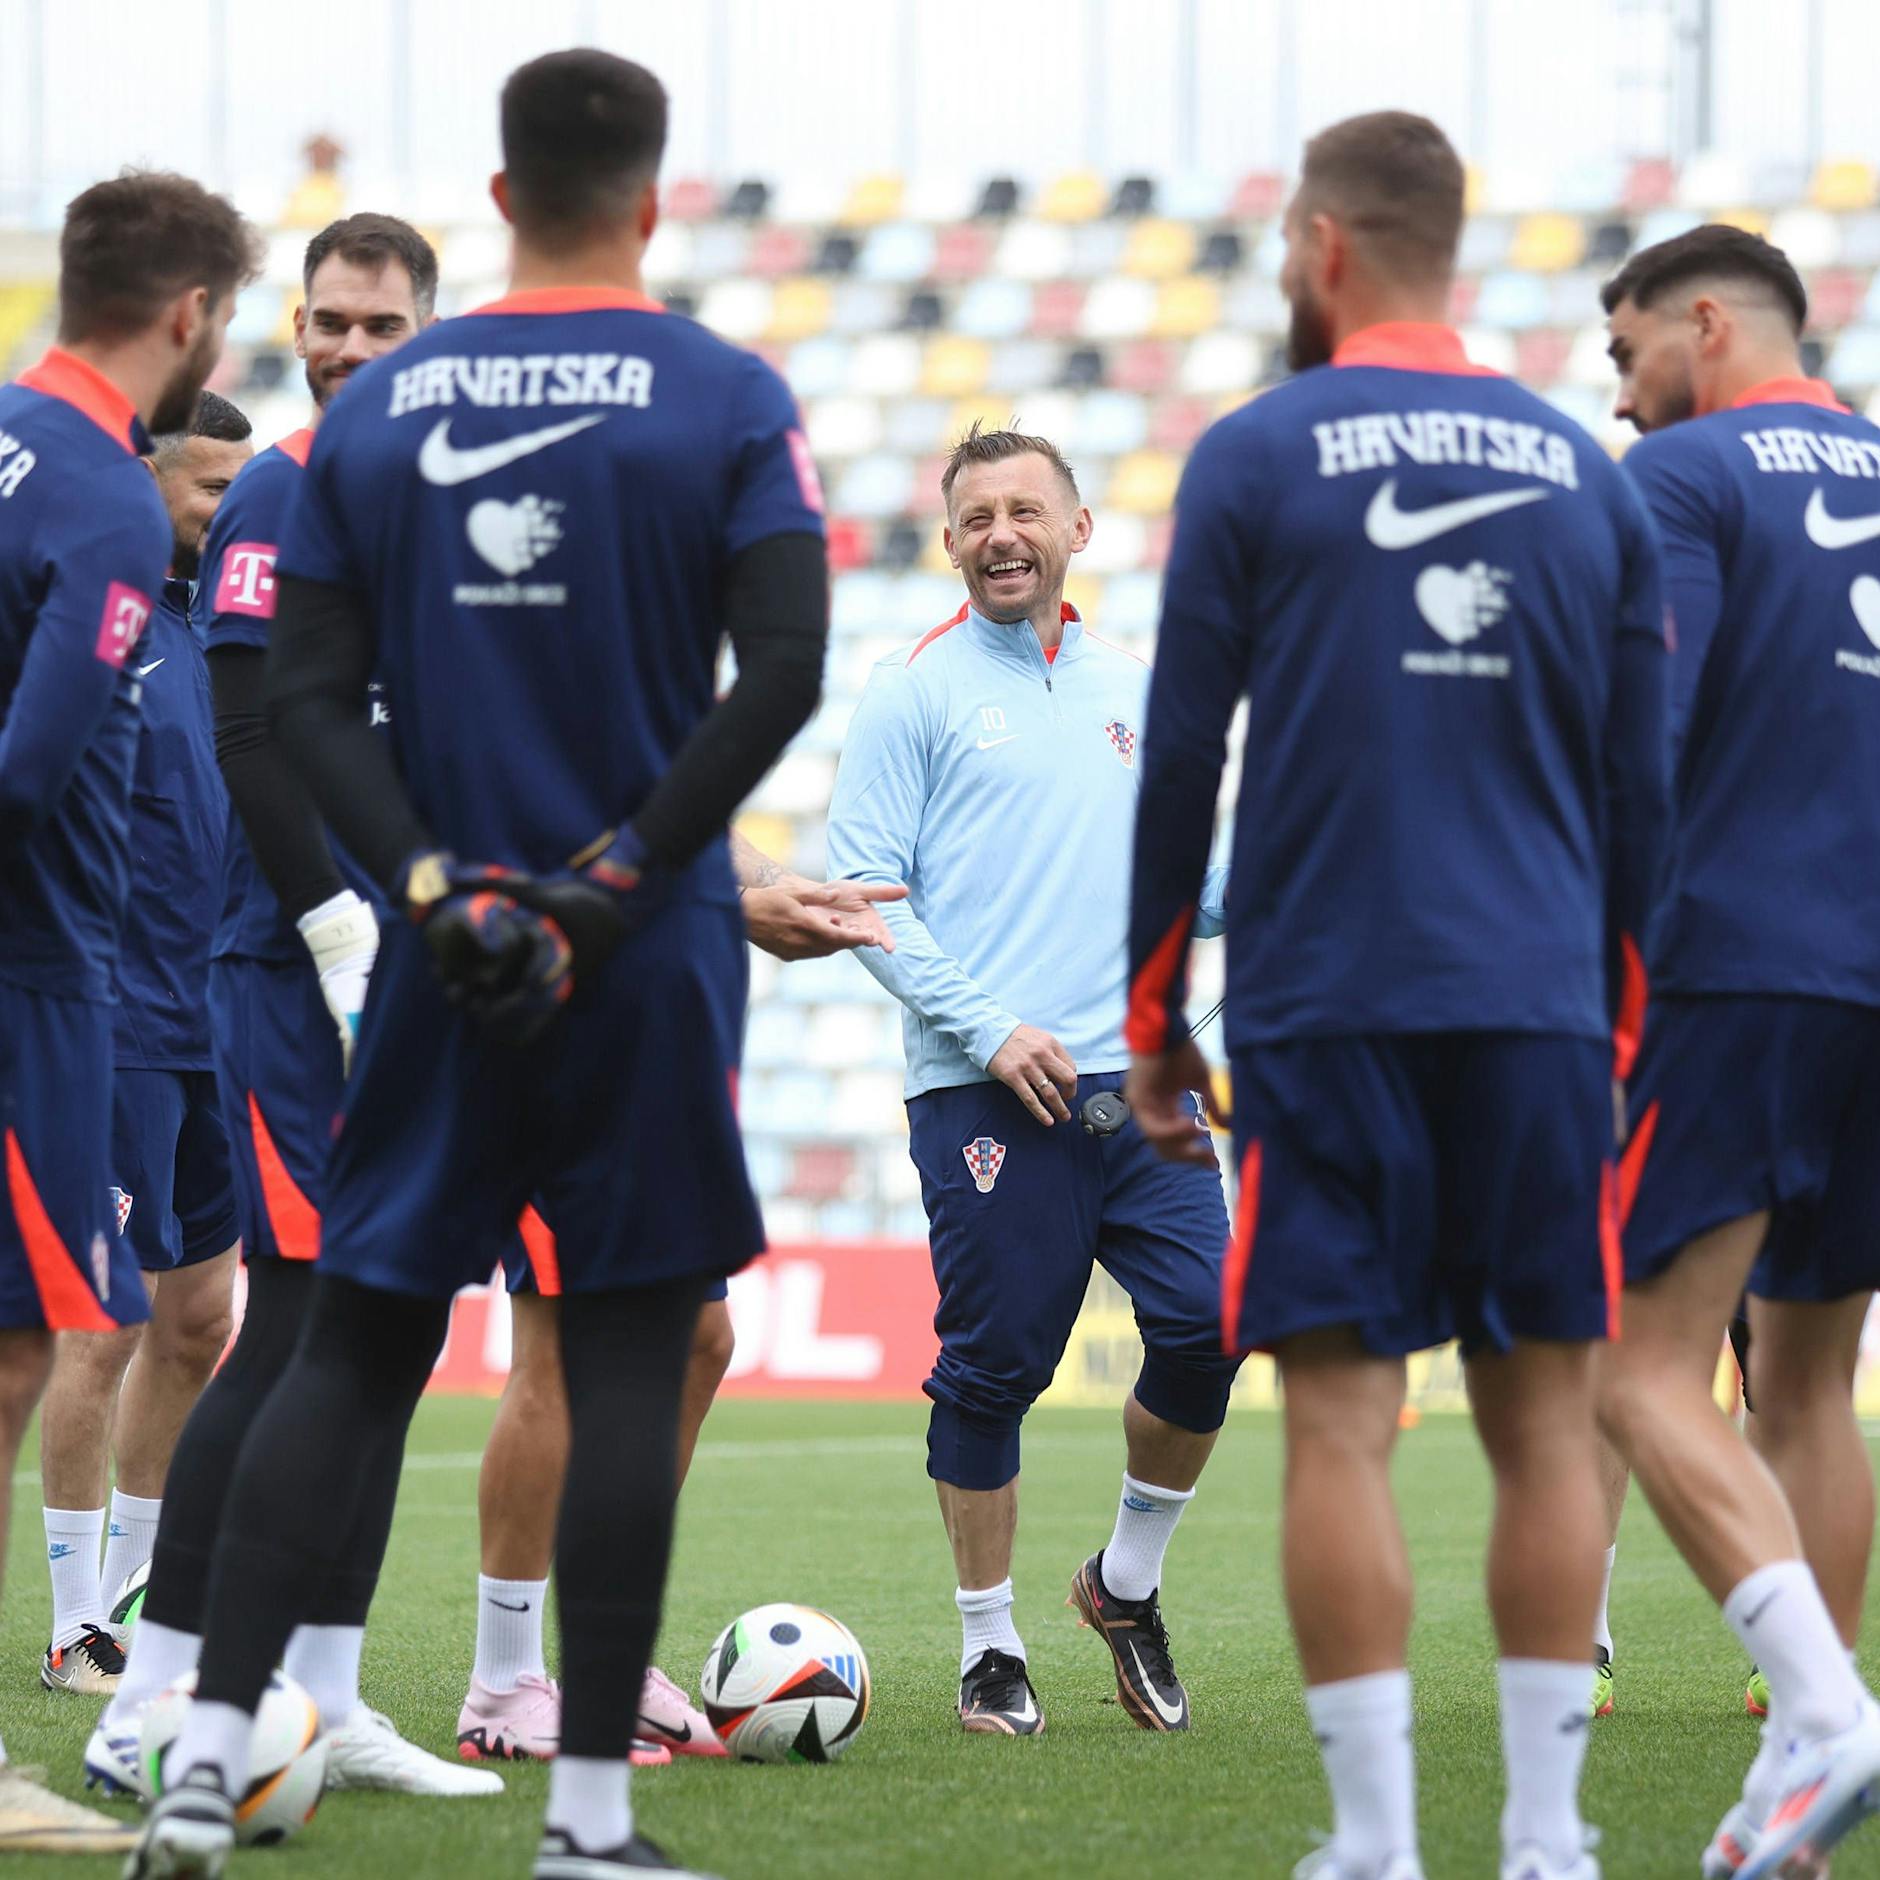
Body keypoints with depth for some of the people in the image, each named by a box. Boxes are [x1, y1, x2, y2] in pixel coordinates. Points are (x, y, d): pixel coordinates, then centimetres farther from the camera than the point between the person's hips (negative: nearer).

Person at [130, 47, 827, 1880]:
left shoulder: (374, 408, 6)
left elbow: (306, 696, 0)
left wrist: (437, 888, -6)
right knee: (628, 1364, 3)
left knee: (350, 1353, 8)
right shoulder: (725, 399, -3)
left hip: (443, 968, 2)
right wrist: (618, 877, -10)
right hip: (647, 969, -2)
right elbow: (782, 667, -13)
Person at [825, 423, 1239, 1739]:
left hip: (1135, 1077, 4)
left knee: (1210, 1320, -6)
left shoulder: (1135, 689, 15)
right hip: (986, 1089, -4)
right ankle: (990, 1651, 11)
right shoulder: (916, 691, 1)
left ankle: (1129, 1583, 16)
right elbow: (864, 890, -4)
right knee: (992, 1370, -2)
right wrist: (988, 1027, -12)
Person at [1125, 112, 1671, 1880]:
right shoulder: (1582, 470, 11)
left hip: (1327, 1006, -3)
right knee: (1544, 1416, 6)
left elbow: (1180, 756, 1)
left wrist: (1152, 1018, 9)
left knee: (1339, 1420, -2)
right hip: (1538, 1007, 3)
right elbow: (1639, 787, 14)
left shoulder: (1257, 457, -1)